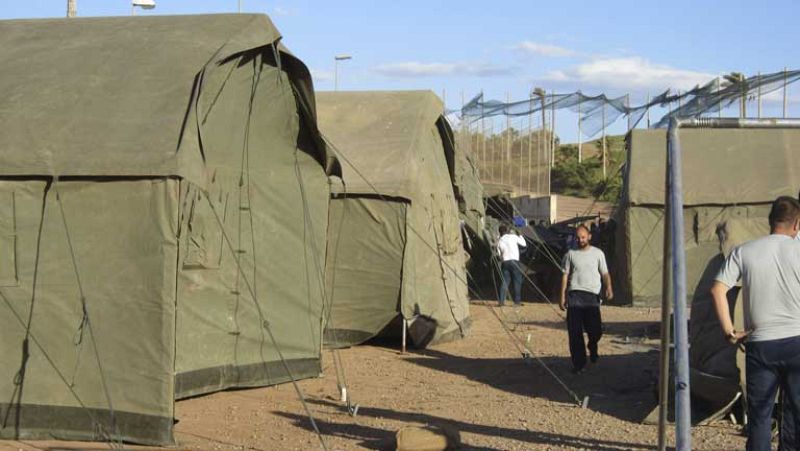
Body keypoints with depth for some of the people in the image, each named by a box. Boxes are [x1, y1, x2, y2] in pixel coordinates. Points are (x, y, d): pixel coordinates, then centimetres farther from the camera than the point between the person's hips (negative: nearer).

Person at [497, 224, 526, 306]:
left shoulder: (500, 242, 10)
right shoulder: (513, 237, 0)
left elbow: (499, 254, 11)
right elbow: (523, 244, 9)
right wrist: (519, 235, 20)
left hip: (505, 262, 4)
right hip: (514, 261, -4)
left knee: (504, 282, 6)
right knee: (517, 281, 3)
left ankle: (501, 300, 1)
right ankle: (517, 300, 2)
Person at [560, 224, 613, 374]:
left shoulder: (598, 253, 8)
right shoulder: (571, 254, 8)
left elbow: (605, 273, 6)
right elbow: (565, 275, 9)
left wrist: (608, 287, -13)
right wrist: (563, 296, 3)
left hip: (592, 295, 0)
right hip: (575, 295, 0)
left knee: (596, 330, -4)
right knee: (574, 332, -3)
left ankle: (592, 347, 31)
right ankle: (578, 363, 6)